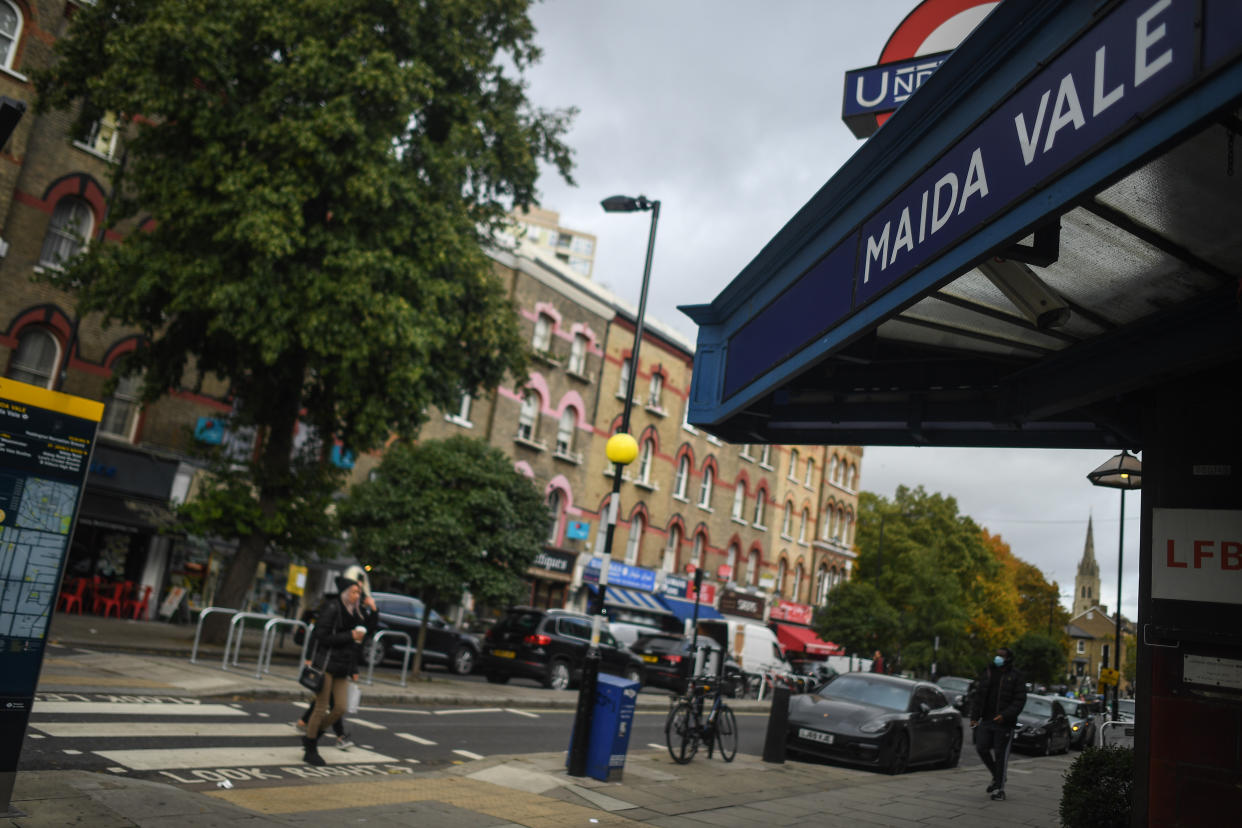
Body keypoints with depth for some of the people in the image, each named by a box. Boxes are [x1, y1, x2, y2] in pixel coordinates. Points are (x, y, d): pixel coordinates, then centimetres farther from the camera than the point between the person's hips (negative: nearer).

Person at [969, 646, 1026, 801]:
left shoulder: (1015, 676, -2)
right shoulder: (987, 672, 11)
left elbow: (1020, 700, -7)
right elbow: (978, 696, 13)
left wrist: (1005, 715, -19)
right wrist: (974, 716, 5)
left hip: (1004, 723, -4)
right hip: (986, 720, 4)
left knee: (1001, 754, -1)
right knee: (982, 748, -1)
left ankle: (999, 788, 10)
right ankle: (996, 776, 23)